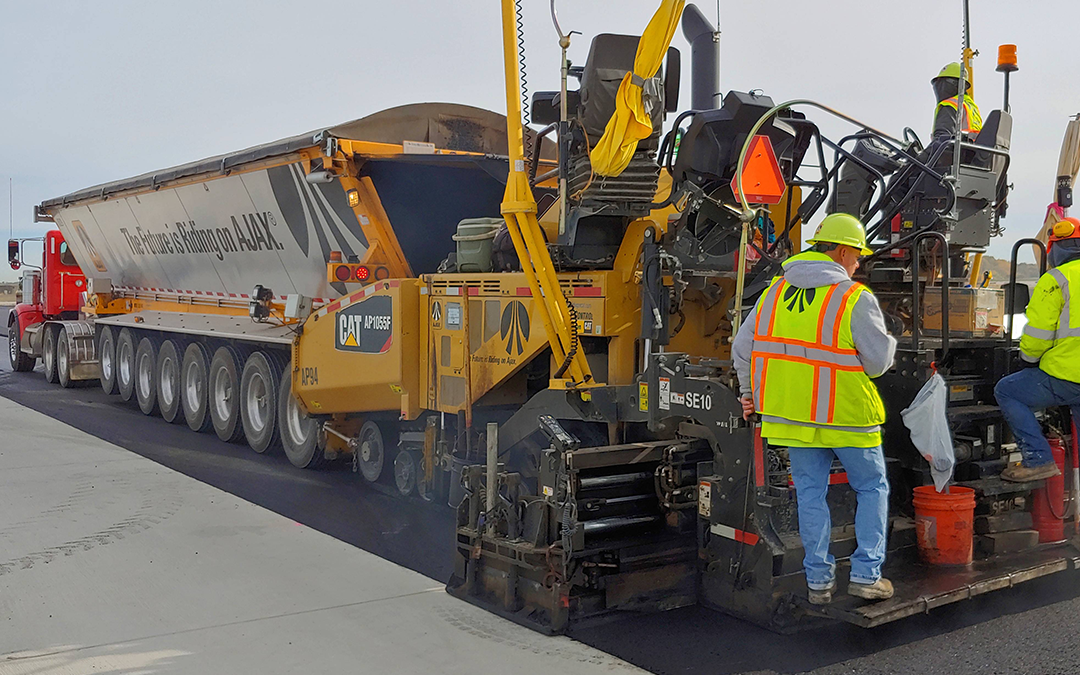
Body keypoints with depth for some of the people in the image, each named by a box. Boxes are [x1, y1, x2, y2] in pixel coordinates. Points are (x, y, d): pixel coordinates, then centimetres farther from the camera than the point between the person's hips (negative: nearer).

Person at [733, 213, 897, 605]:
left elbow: (743, 348, 9)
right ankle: (866, 574, 12)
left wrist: (750, 392, 22)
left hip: (793, 413, 4)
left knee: (810, 492, 14)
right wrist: (889, 342, 12)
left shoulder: (775, 293, 5)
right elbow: (879, 361, -11)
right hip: (847, 415, -4)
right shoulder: (856, 298, -11)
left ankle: (818, 580, 17)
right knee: (872, 488, 14)